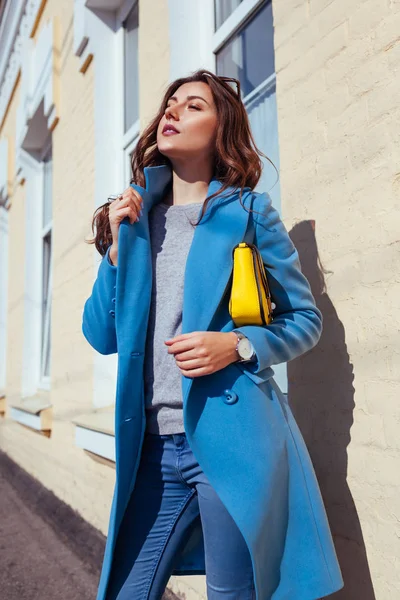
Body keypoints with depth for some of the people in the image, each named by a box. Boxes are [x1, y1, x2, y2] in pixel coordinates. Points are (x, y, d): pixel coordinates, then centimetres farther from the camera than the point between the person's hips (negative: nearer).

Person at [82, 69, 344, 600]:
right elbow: (102, 336, 9)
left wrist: (238, 345, -14)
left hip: (232, 440, -3)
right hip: (155, 447, 4)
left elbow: (305, 318, 4)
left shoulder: (246, 212, 1)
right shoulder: (136, 217, 13)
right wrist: (118, 247, -2)